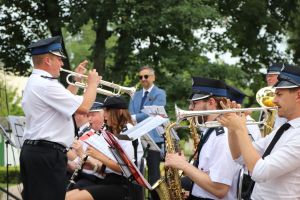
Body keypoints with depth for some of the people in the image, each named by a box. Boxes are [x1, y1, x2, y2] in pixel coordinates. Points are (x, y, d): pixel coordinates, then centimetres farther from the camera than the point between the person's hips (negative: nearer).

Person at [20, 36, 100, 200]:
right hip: (48, 154, -11)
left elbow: (64, 101, 29)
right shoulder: (46, 85, -17)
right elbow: (84, 107, -19)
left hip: (32, 150, 11)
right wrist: (92, 83, -3)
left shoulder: (34, 82, 17)